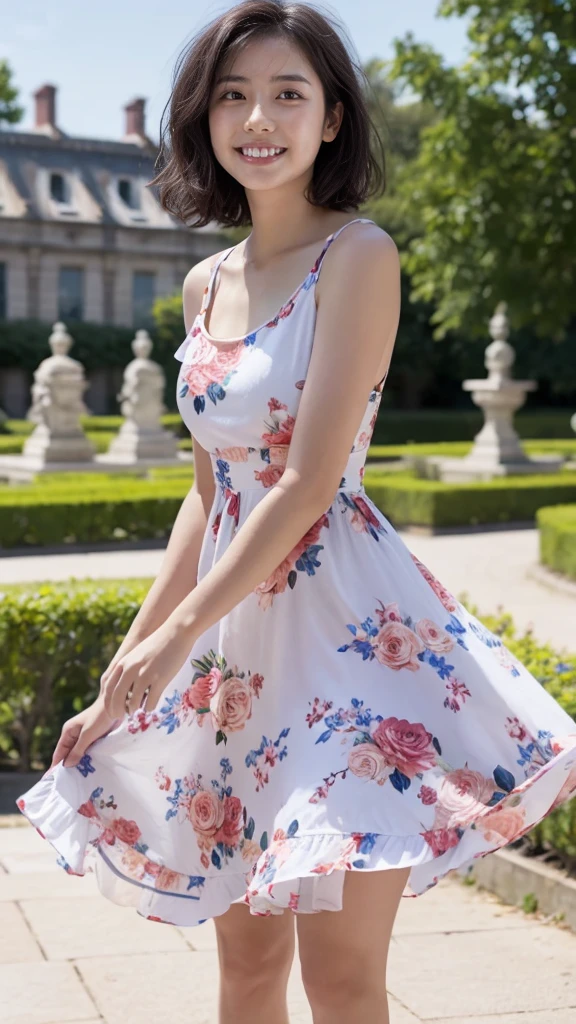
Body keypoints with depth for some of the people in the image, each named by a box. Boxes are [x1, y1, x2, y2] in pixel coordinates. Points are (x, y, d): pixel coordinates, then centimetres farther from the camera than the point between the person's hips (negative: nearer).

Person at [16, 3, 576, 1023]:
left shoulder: (357, 255, -10)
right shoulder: (207, 283, 12)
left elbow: (308, 482, -16)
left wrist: (179, 631, -11)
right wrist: (125, 672, 14)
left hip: (347, 626, -7)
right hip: (236, 642, 7)